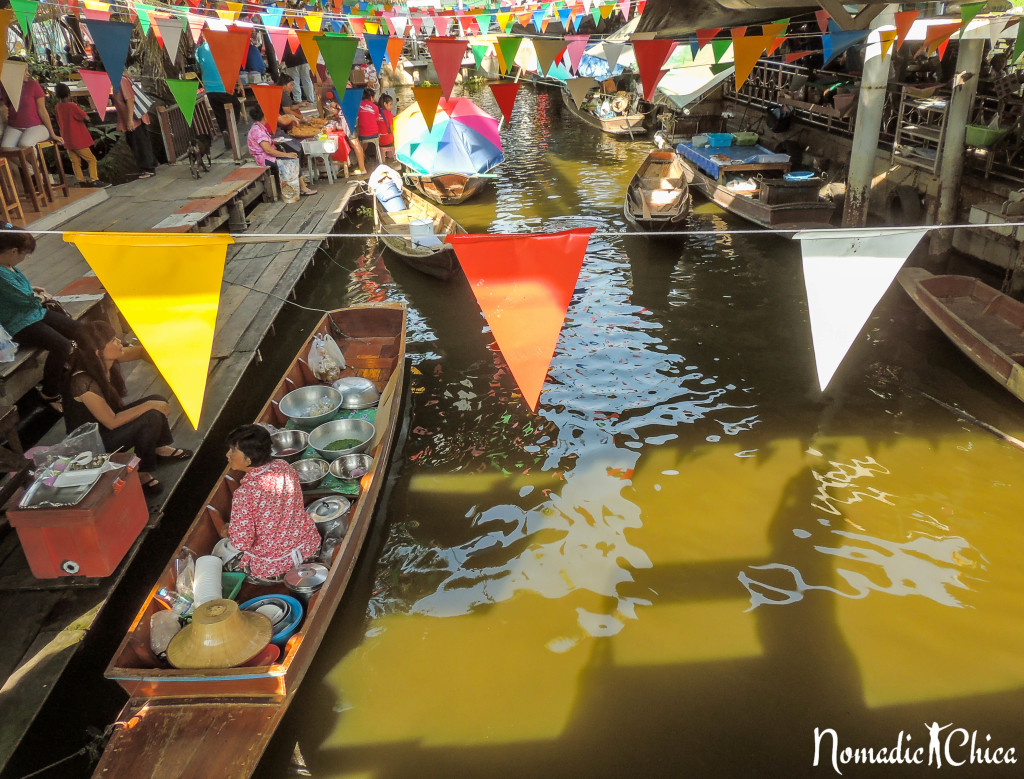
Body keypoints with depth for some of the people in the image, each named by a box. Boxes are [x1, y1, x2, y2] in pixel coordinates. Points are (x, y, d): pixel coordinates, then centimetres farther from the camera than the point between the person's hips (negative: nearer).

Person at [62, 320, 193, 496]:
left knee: (157, 400, -3)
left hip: (109, 417, 8)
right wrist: (149, 405, -26)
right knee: (152, 417, -24)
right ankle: (141, 472, -7)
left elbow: (141, 351, 3)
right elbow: (112, 422, -29)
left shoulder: (107, 360, -13)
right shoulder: (84, 383, -35)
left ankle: (160, 448, 18)